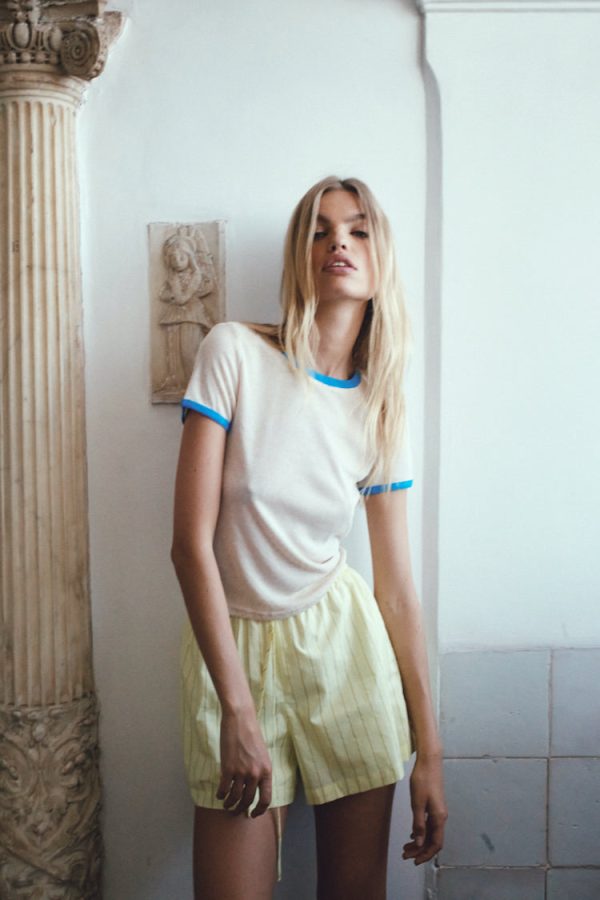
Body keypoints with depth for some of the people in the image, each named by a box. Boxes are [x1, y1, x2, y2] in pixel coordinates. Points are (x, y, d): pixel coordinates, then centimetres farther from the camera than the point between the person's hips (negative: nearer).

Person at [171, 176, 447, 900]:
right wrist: (238, 709, -15)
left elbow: (396, 584, 2)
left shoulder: (381, 410, 0)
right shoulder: (235, 353, -11)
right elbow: (191, 542, -14)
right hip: (233, 646, -2)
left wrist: (428, 753, 3)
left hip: (344, 641, 3)